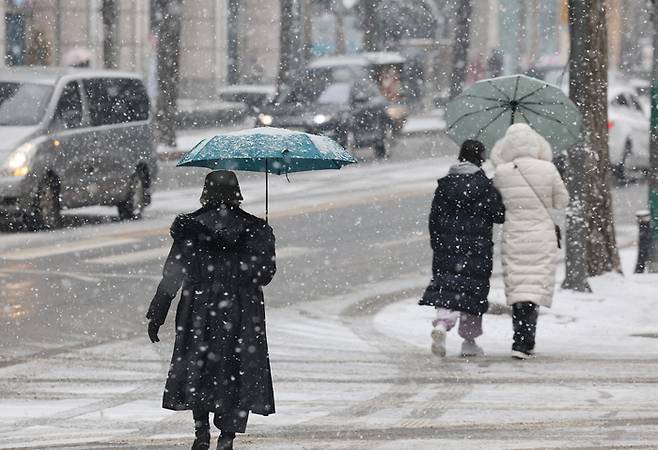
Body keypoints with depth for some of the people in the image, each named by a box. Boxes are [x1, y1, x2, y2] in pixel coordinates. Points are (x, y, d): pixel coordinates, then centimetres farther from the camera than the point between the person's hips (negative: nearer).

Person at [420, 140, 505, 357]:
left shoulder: (445, 184, 5)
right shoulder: (483, 185, -9)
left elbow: (435, 217, 8)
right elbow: (499, 214, -7)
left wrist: (437, 245, 17)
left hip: (448, 246, 3)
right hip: (476, 248, -3)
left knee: (447, 288, 3)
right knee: (473, 291, 7)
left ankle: (441, 324, -25)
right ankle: (469, 341, 13)